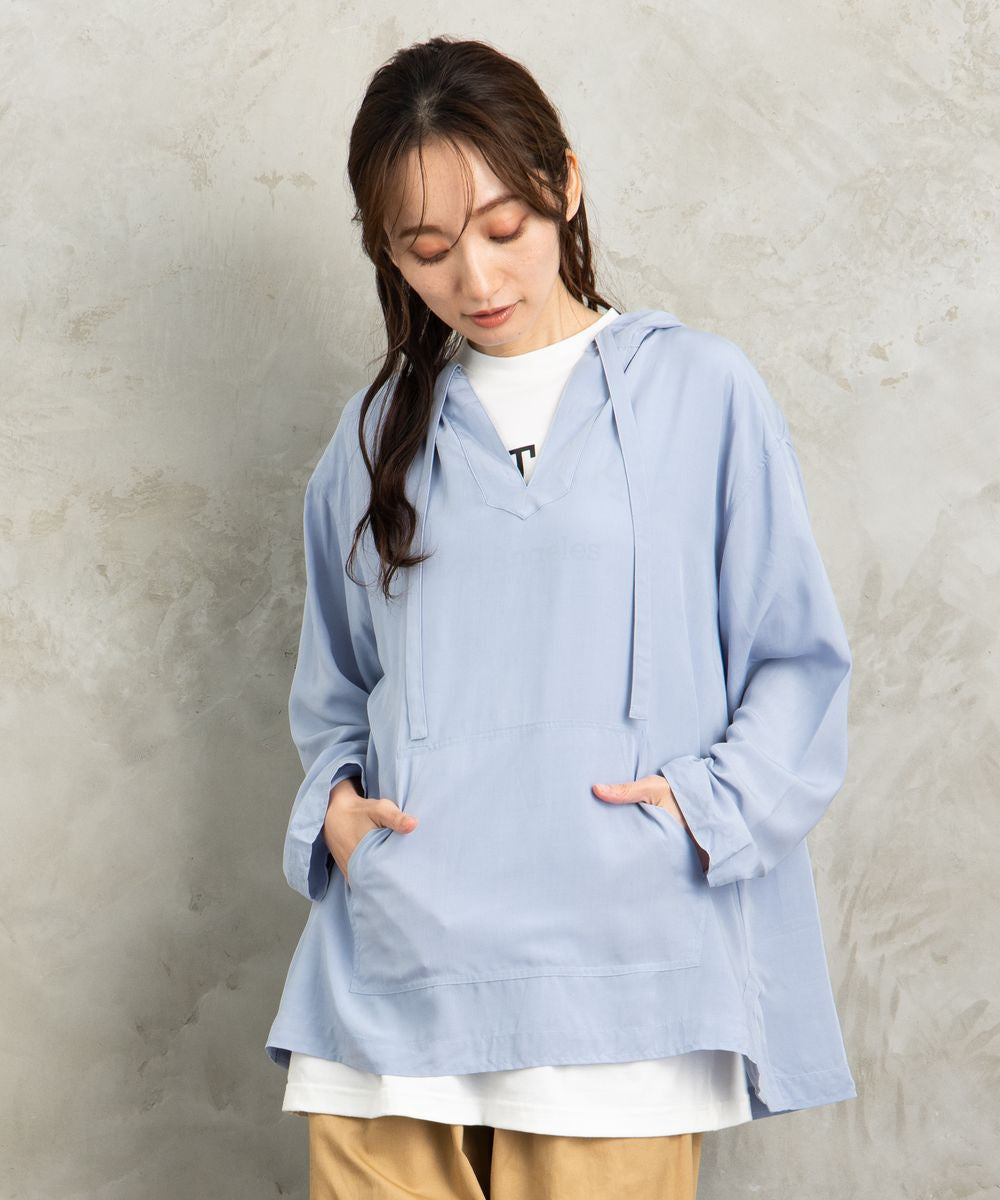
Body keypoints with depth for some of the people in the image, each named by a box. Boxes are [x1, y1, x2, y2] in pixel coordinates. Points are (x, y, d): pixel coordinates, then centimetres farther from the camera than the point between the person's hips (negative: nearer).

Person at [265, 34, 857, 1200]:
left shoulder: (700, 390, 4)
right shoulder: (378, 436, 15)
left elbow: (799, 660, 6)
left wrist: (712, 803, -9)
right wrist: (334, 801, 4)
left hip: (617, 976, -3)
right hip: (391, 974, 3)